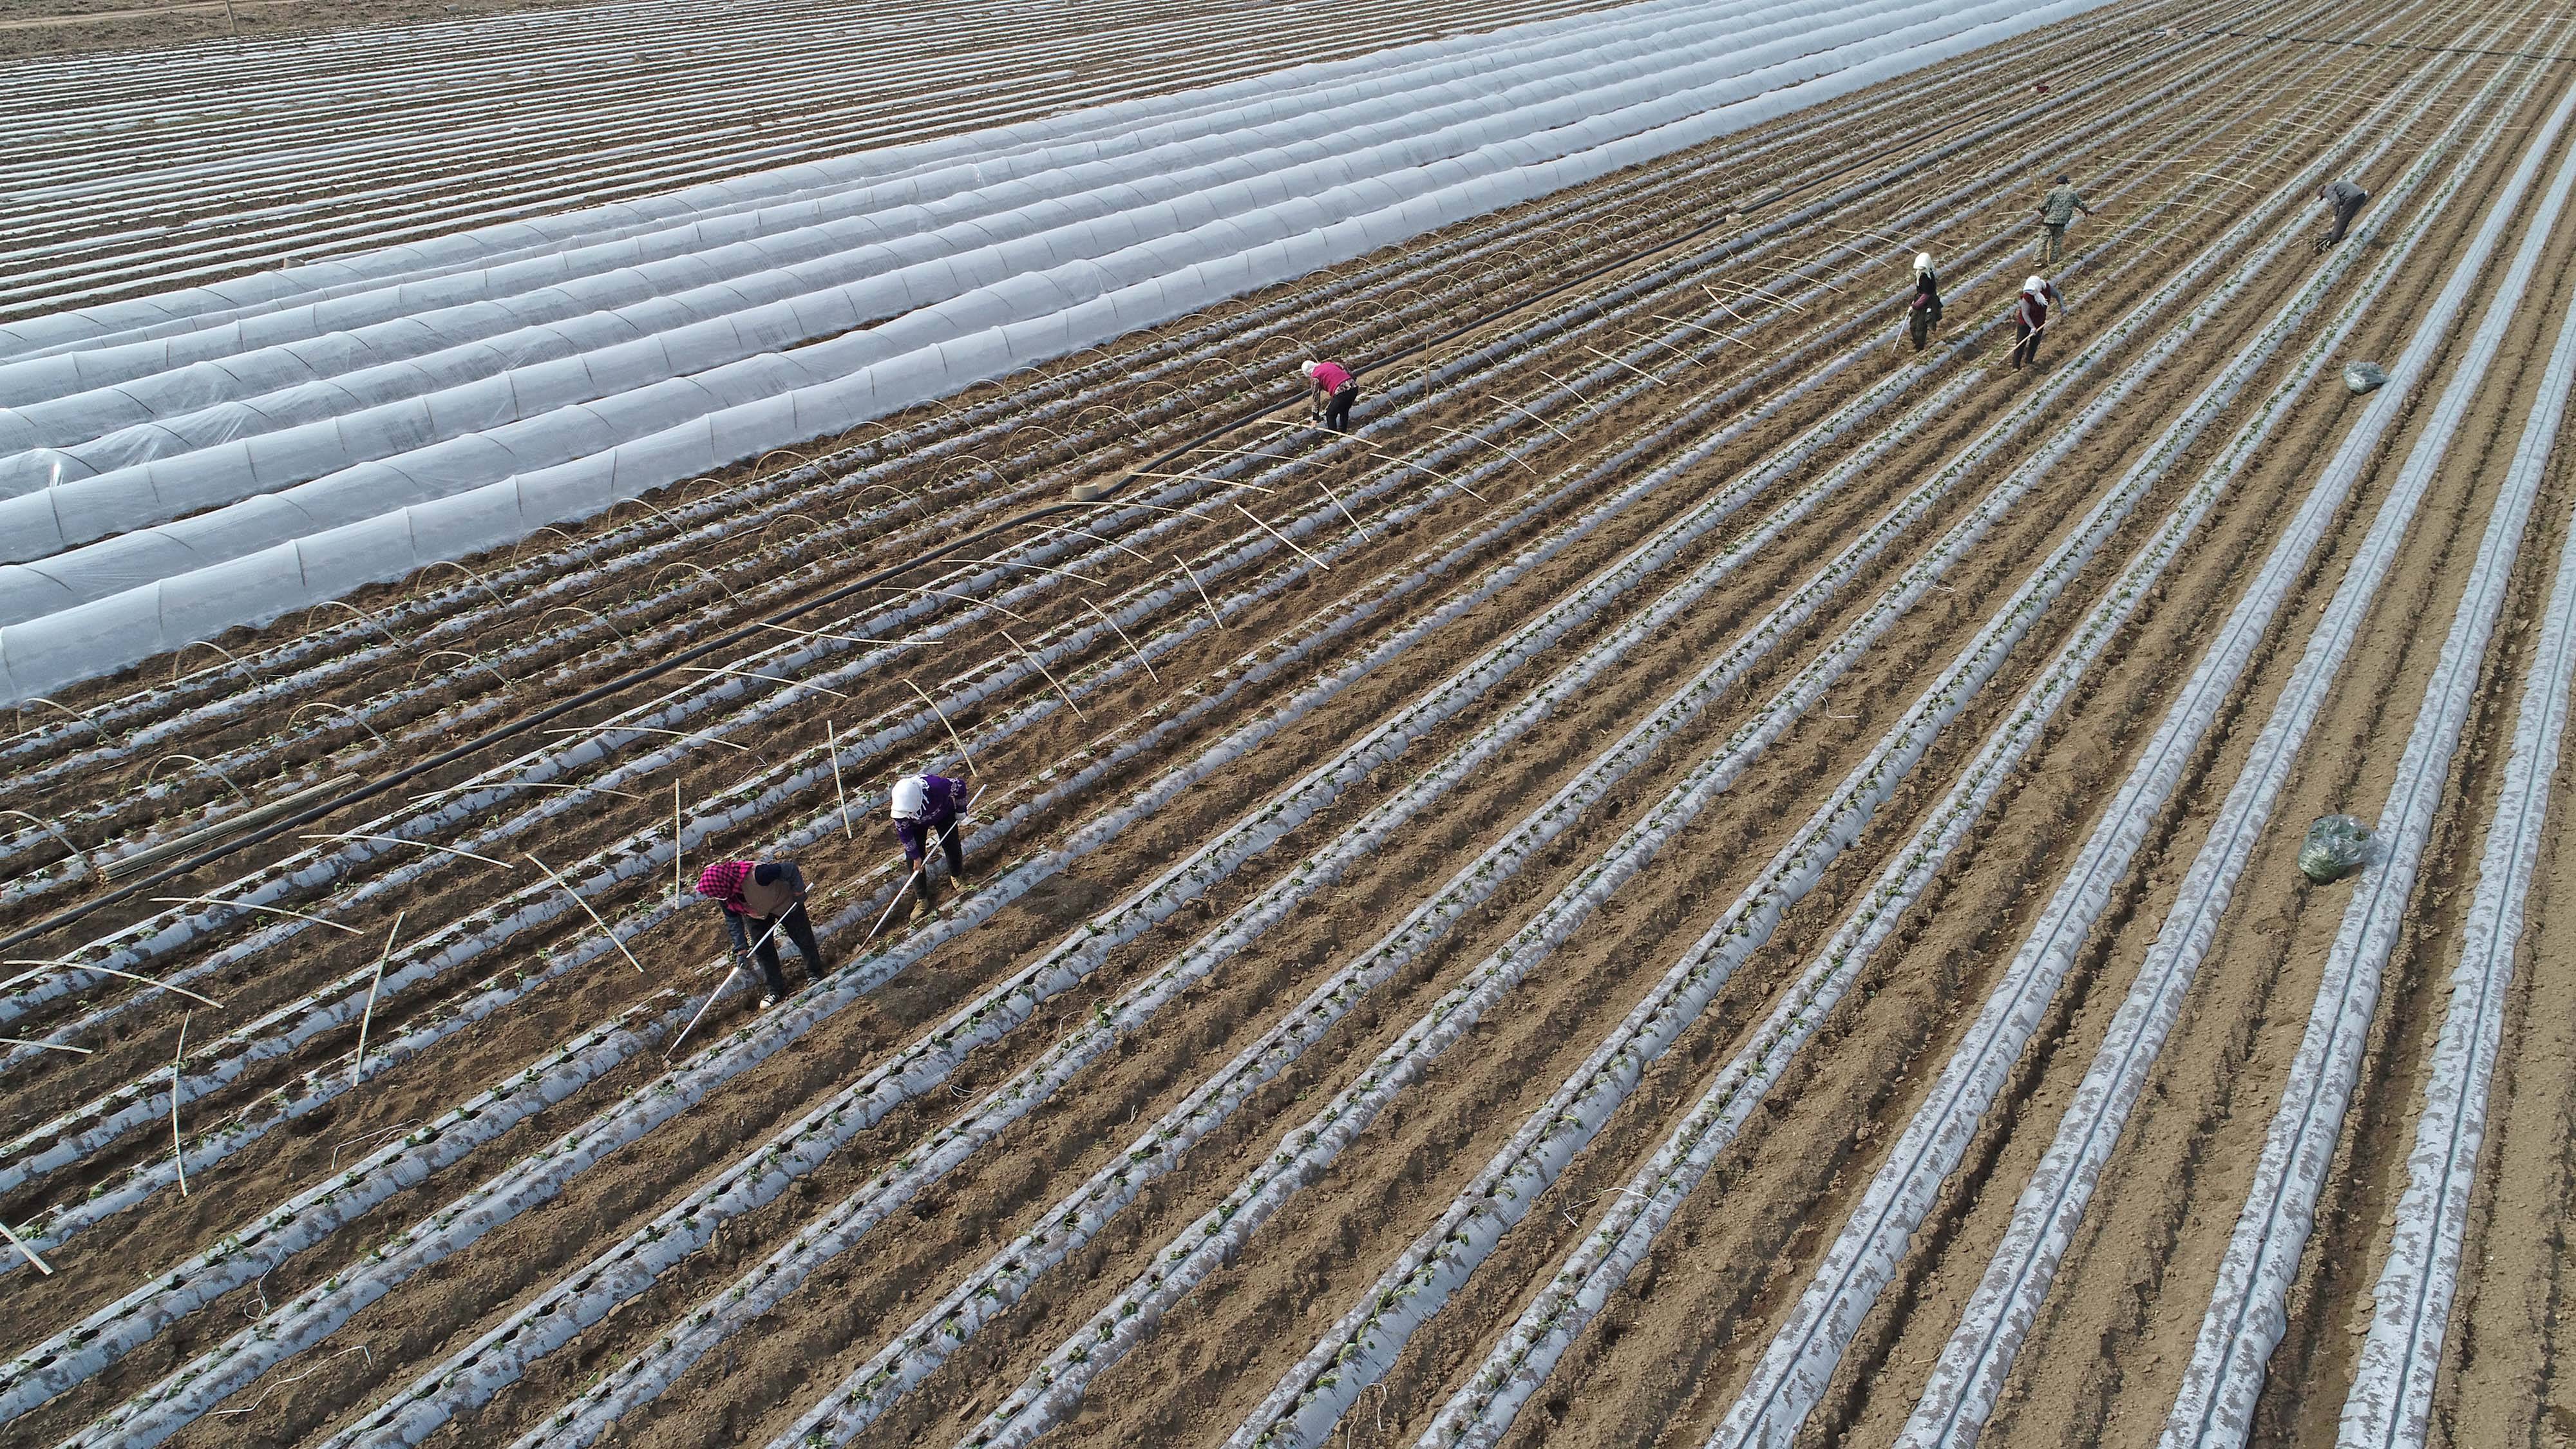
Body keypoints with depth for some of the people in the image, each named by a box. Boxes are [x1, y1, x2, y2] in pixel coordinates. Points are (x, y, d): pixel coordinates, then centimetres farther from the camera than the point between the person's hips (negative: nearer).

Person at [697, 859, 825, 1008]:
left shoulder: (756, 875, -48)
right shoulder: (724, 896, -27)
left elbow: (791, 869, -37)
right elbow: (733, 920, -12)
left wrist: (798, 893, -23)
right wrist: (741, 949, -17)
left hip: (785, 904, -5)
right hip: (755, 914, 5)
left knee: (802, 938, 9)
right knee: (762, 950, 3)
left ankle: (814, 974, 34)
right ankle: (776, 990, 18)